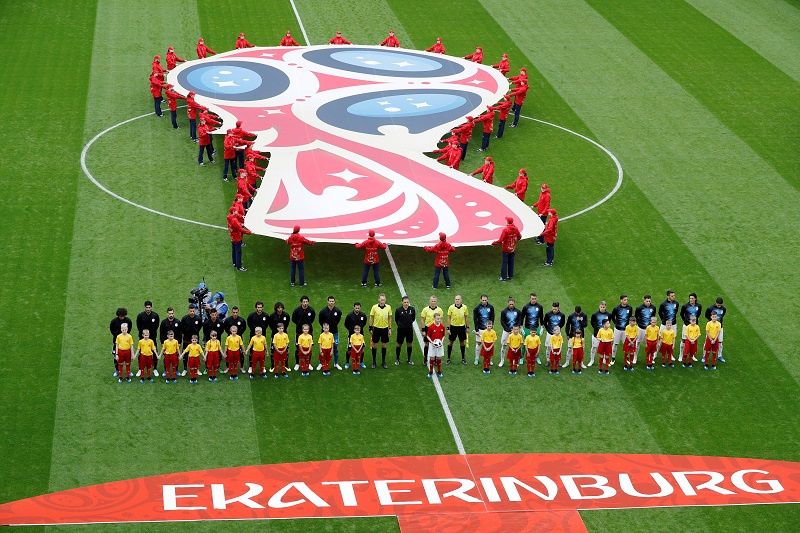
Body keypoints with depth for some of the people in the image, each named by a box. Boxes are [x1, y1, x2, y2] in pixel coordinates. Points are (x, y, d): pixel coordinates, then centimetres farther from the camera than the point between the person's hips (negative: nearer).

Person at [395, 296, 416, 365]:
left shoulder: (412, 309, -8)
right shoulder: (398, 310, -13)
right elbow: (396, 320, 4)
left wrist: (409, 323, 6)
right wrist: (400, 325, 7)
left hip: (409, 330, 2)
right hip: (401, 330, -2)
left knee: (409, 344, 11)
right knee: (399, 344, 8)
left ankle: (409, 359, 28)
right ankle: (397, 359, 24)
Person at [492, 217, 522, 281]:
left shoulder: (505, 230, -22)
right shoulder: (515, 229, -7)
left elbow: (500, 240, -21)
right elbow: (519, 237, 9)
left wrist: (494, 243, -7)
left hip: (506, 249, -5)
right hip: (513, 249, 5)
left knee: (505, 263, 4)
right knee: (511, 262, 17)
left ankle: (504, 277, 7)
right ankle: (511, 276, 24)